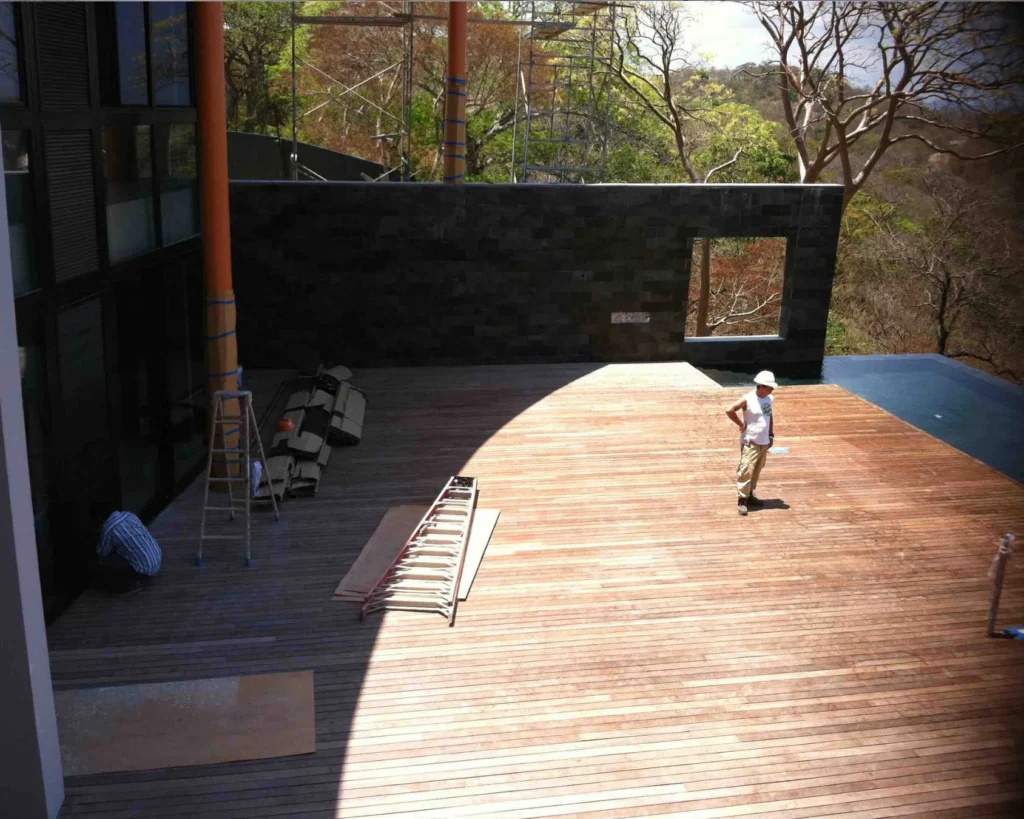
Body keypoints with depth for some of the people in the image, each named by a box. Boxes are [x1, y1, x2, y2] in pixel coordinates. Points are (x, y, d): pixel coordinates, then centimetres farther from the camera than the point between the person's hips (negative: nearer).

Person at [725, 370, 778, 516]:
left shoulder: (769, 399, 6)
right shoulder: (748, 399, -15)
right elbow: (730, 411, -17)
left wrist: (771, 435, 15)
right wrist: (741, 424, -11)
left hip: (764, 442, 7)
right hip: (750, 442, -7)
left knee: (756, 471, 14)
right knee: (746, 470, -10)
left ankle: (750, 495, 26)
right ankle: (741, 500, -5)